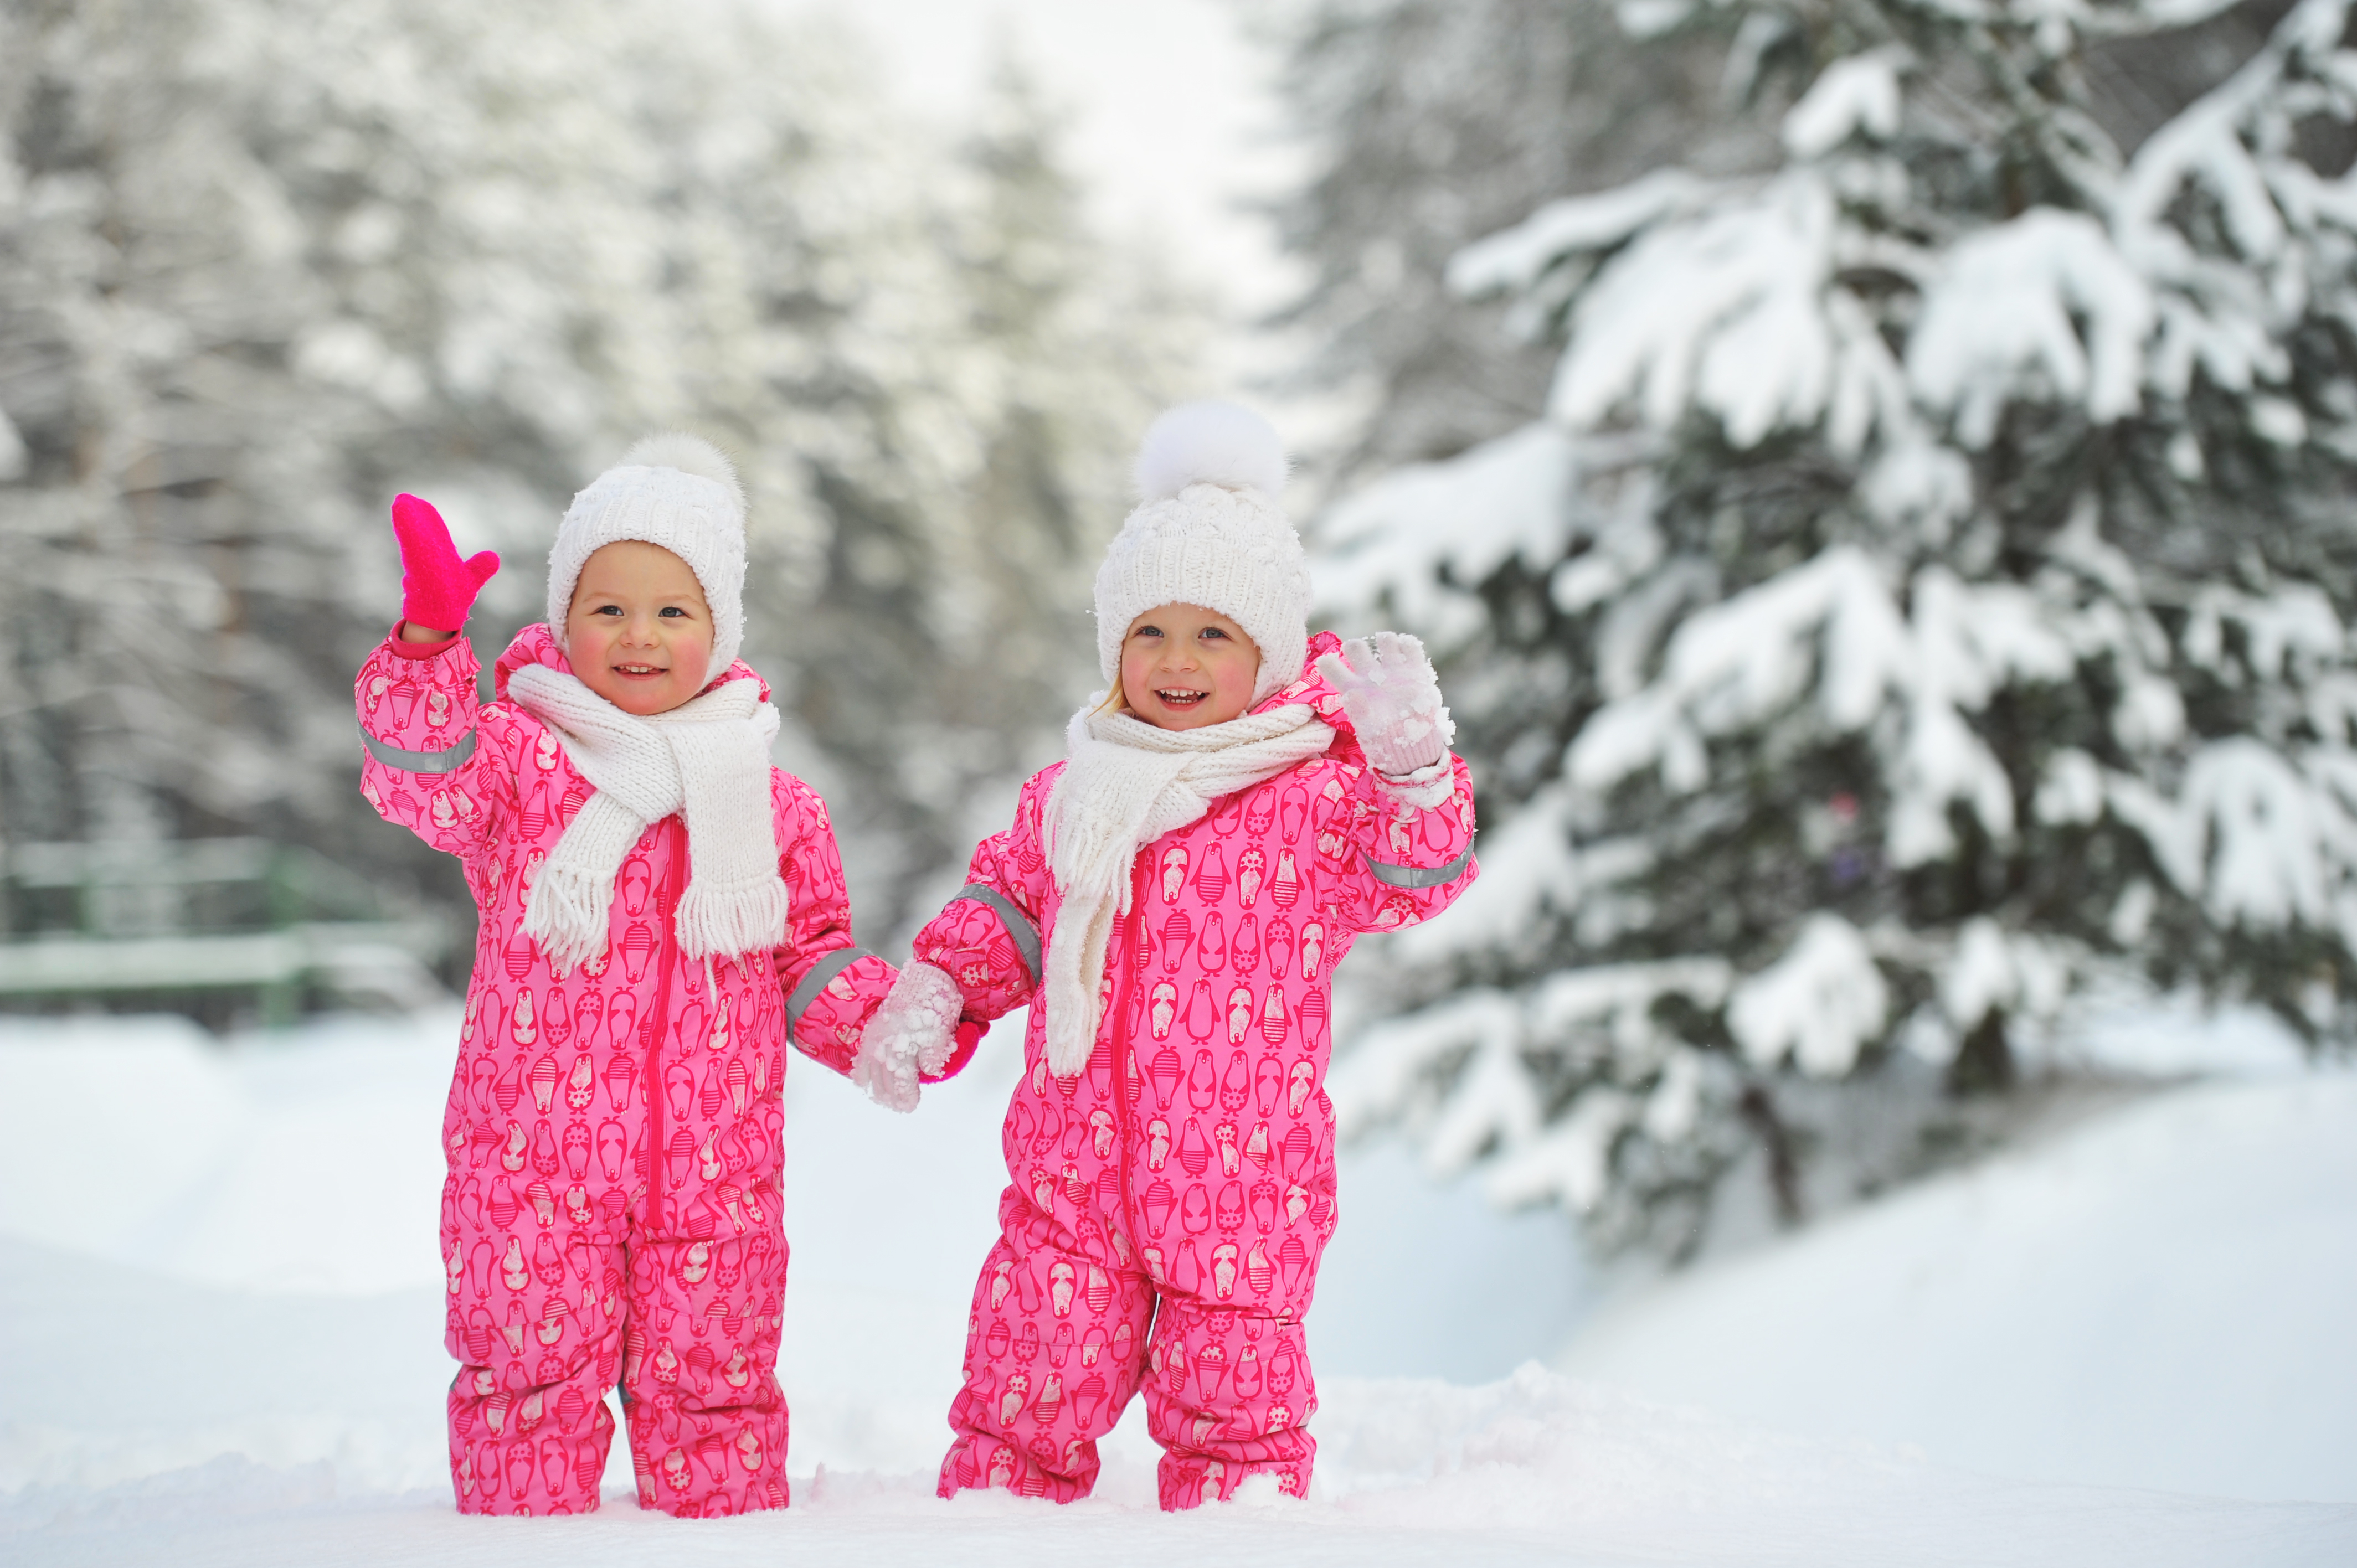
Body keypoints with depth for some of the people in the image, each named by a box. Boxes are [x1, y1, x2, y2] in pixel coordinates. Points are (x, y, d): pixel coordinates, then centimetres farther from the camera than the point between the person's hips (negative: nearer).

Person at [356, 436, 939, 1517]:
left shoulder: (772, 802, 7)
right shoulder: (516, 755, 0)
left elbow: (807, 960, 14)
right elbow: (421, 781, -21)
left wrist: (885, 1024, -5)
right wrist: (428, 637, -34)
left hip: (715, 1176, 2)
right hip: (532, 1165, -2)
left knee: (713, 1389, 11)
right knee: (531, 1383, 3)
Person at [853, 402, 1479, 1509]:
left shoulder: (1320, 792, -5)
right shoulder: (1070, 794, 8)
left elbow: (1415, 877, -19)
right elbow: (1006, 907, 19)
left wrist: (1411, 767, -37)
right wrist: (932, 991, 4)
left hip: (1244, 1181, -3)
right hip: (1072, 1174, 3)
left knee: (1231, 1411, 6)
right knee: (1019, 1401, 8)